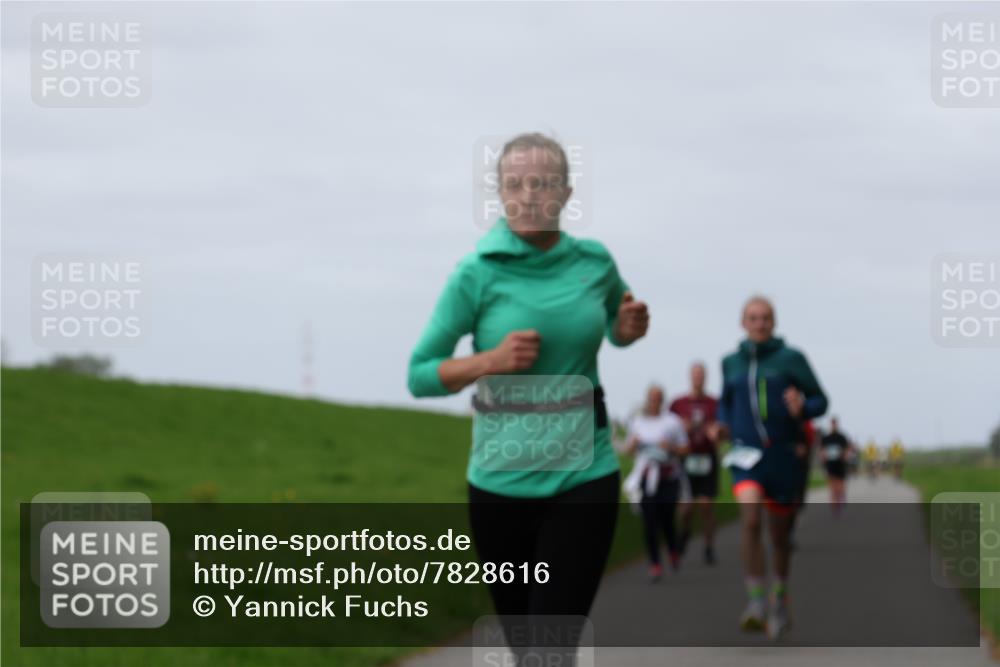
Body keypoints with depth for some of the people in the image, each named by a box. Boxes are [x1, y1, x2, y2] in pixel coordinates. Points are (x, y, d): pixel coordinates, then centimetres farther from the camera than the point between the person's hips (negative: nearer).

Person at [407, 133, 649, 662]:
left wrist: (630, 328, -1)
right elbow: (419, 376, -5)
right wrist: (491, 360, -21)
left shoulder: (595, 262, 1)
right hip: (501, 481, 0)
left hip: (583, 476, 1)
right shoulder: (477, 274, -8)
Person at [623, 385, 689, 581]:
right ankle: (655, 564, -4)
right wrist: (632, 443, -6)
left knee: (666, 520, 0)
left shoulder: (672, 421, 0)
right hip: (645, 475, 2)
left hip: (668, 478, -2)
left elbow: (685, 449, 3)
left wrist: (671, 447, -16)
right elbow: (629, 451, 16)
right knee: (649, 521, -9)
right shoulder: (637, 421, 10)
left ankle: (673, 550, 32)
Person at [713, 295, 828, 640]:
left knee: (780, 532, 12)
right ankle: (755, 602, -24)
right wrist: (722, 424, 4)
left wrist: (801, 408, -20)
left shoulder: (791, 359, -2)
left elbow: (820, 401, 1)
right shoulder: (731, 362, 7)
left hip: (783, 456, 0)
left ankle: (780, 600, 37)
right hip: (746, 455, 0)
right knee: (750, 516, -25)